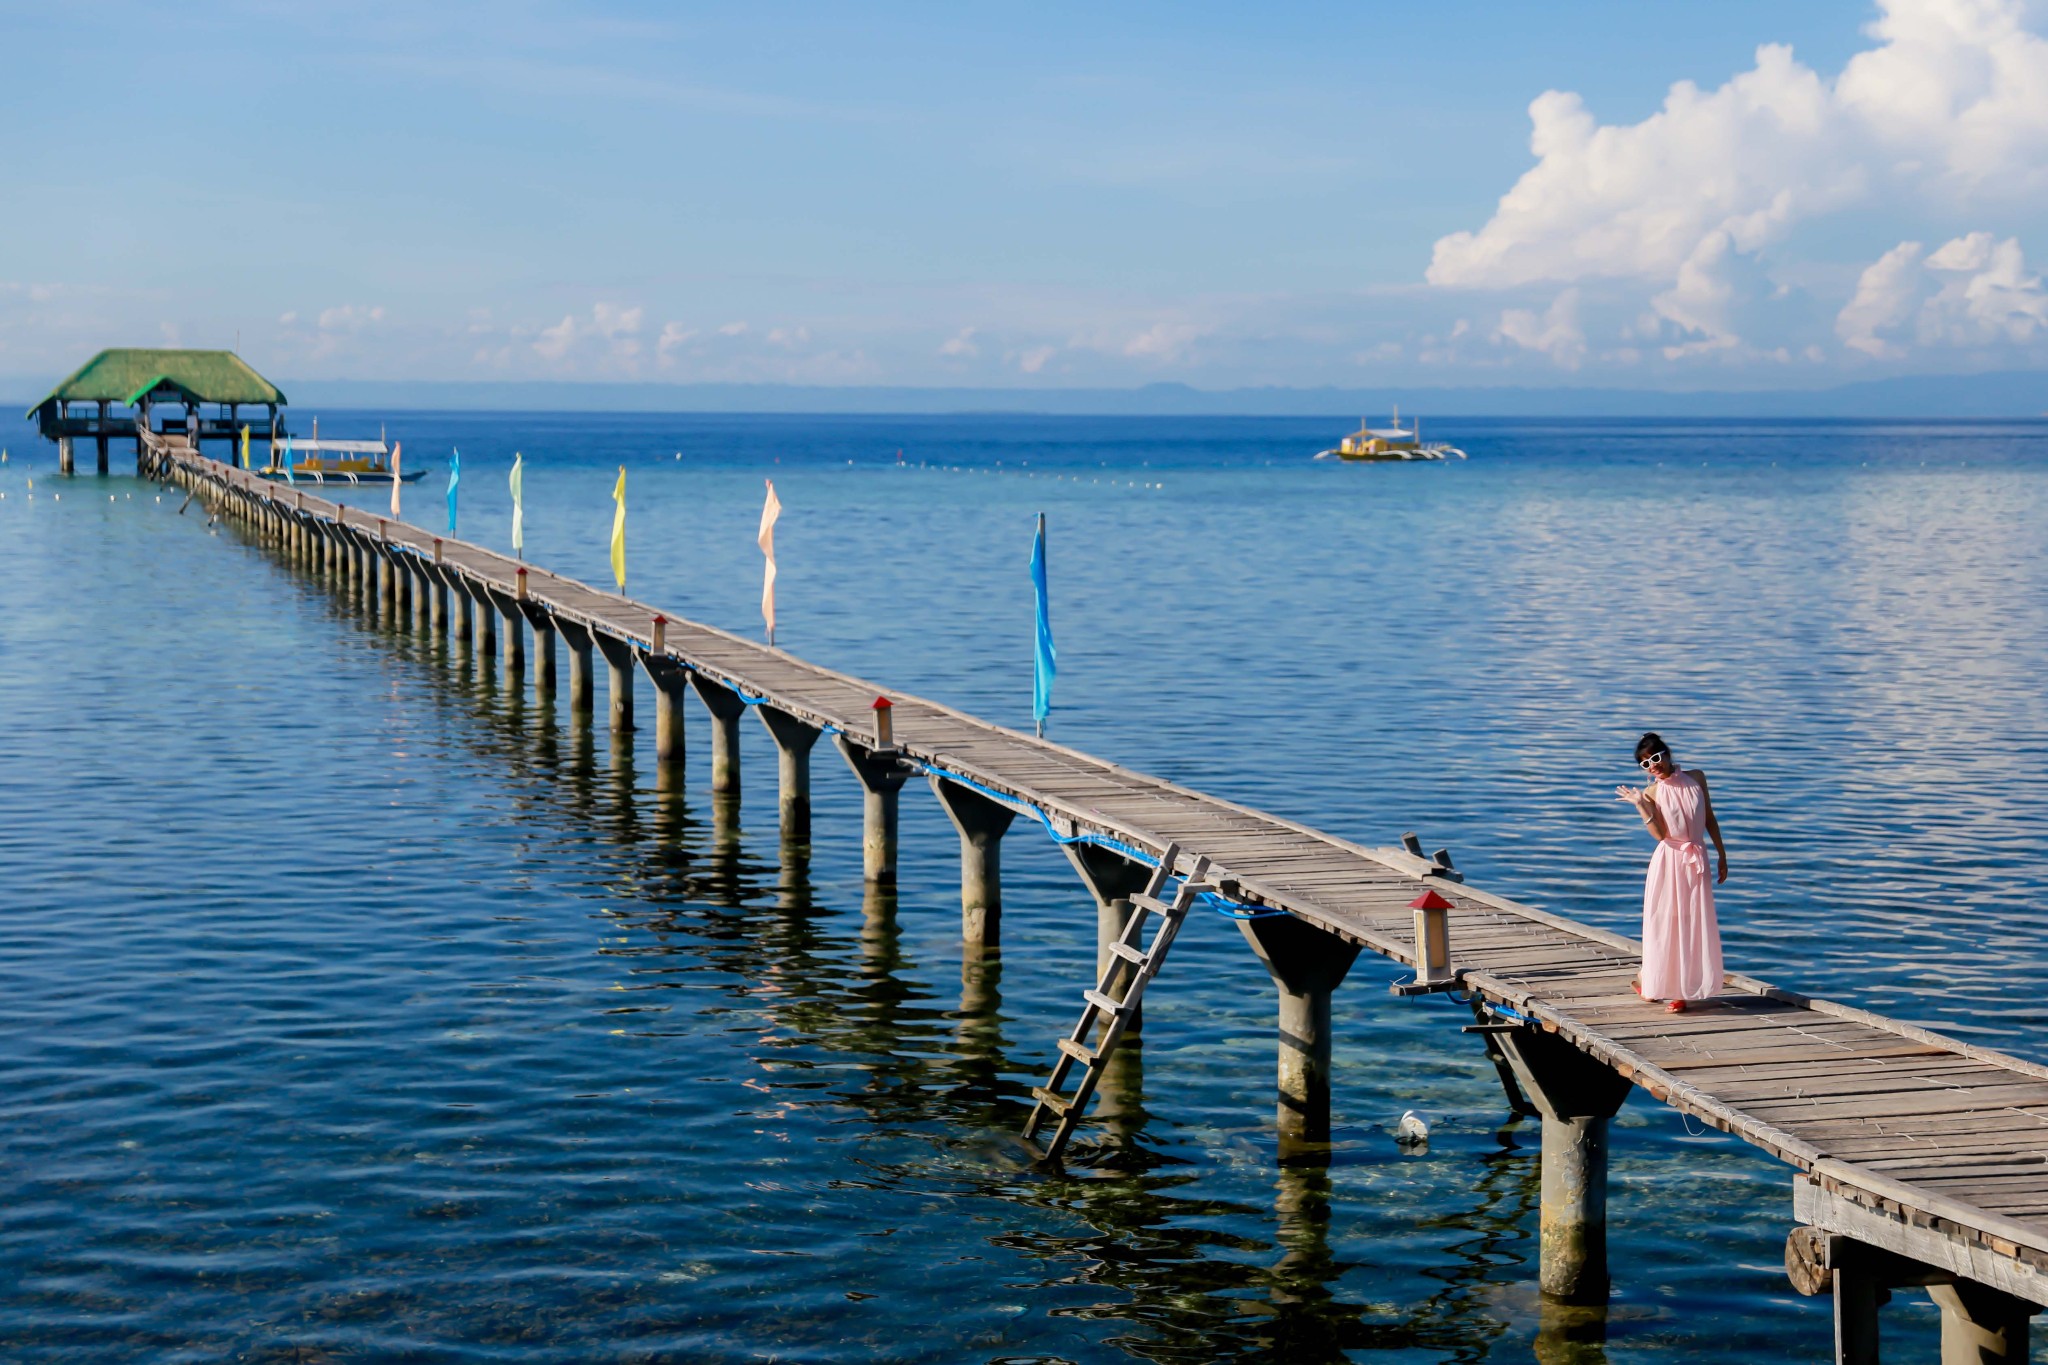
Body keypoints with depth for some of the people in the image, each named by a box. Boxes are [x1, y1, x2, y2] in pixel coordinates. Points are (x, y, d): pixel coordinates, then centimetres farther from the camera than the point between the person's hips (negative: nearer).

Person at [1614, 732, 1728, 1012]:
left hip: (1697, 861, 3)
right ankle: (1647, 979, 20)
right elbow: (1660, 833, -15)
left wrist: (1722, 855, 10)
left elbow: (1710, 819, 11)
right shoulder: (1652, 793, -4)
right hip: (1668, 861, -3)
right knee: (1664, 922, 2)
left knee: (1694, 924, 2)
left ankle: (1683, 989, 10)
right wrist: (1640, 805, -20)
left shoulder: (1696, 778, 4)